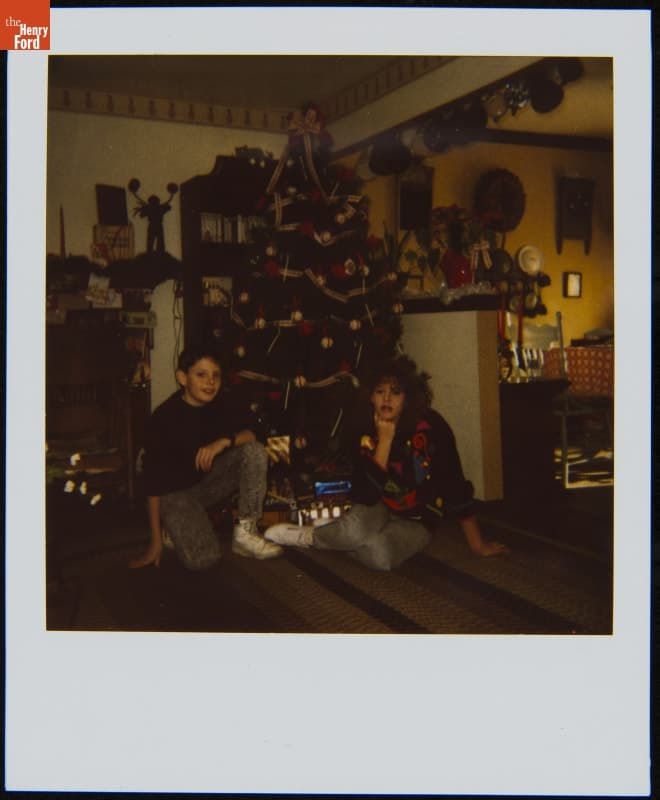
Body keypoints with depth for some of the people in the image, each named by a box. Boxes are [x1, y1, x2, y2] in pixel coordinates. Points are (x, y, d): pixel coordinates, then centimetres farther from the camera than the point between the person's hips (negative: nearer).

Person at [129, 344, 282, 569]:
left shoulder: (221, 402, -8)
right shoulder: (164, 418, -23)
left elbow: (250, 434, -10)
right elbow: (154, 481, -20)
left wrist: (225, 441, -34)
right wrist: (156, 541, -19)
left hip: (210, 478, 5)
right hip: (176, 491, -5)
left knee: (255, 452, -19)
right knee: (202, 558, -25)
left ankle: (245, 533, -12)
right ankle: (176, 525, 8)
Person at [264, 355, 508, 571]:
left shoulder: (431, 426, -19)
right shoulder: (365, 431, -11)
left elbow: (455, 485, -16)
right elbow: (365, 495, -21)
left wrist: (477, 544, -12)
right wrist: (385, 439, -25)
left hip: (414, 522, -1)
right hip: (378, 509, 1)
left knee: (381, 555, -32)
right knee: (358, 527, -36)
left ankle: (310, 536, -5)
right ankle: (336, 530, 1)